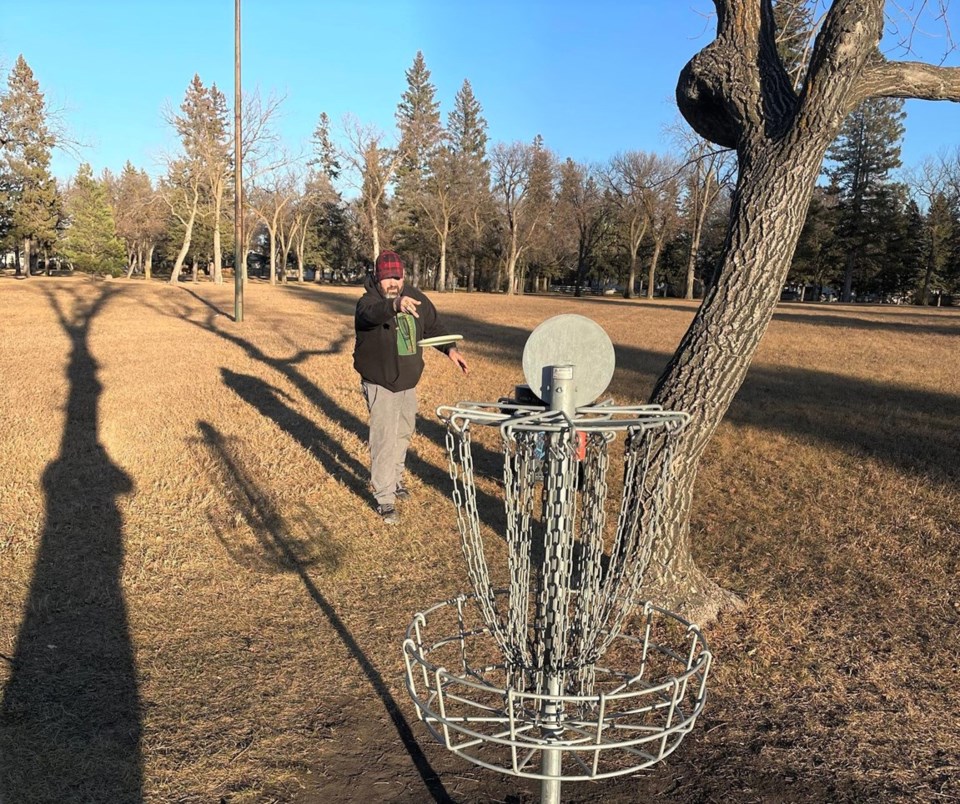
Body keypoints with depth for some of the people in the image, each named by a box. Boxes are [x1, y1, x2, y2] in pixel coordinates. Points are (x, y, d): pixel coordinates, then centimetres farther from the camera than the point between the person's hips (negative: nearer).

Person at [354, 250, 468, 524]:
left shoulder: (415, 297, -3)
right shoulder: (368, 301, -22)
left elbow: (433, 326, 10)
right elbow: (374, 314, -46)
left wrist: (450, 349, -4)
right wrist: (395, 306, -66)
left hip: (408, 382, 7)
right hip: (380, 384, -7)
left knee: (403, 434, 21)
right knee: (384, 439, -9)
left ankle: (395, 480, 42)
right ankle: (384, 498, -1)